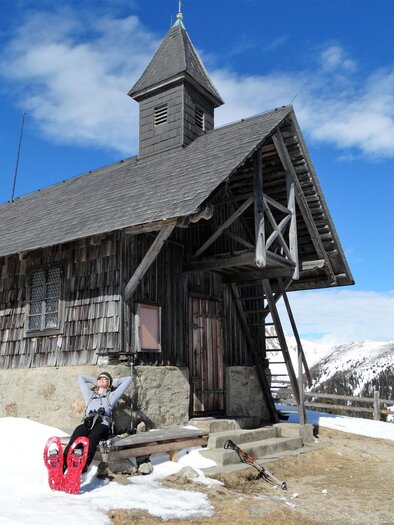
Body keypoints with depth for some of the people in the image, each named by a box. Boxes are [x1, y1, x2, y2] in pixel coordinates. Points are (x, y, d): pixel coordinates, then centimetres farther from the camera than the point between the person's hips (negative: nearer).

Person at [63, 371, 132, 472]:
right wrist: (95, 381, 52)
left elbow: (128, 379, 32)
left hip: (102, 424, -2)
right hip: (86, 423, 2)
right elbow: (81, 378, 53)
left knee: (91, 439, -38)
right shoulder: (89, 395, 39)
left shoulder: (111, 396, 31)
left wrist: (113, 382, 43)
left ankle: (83, 466, -60)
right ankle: (63, 463, -53)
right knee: (75, 439, -33)